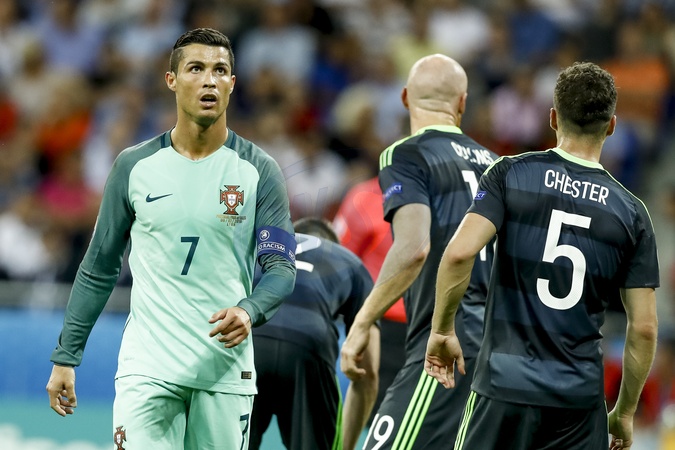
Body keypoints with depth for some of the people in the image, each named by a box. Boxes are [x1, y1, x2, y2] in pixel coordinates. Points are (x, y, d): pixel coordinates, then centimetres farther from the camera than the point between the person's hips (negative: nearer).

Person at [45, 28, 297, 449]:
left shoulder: (259, 171, 2)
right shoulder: (135, 166, 4)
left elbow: (281, 267, -1)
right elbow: (98, 269, 10)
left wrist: (249, 311, -24)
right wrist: (65, 357, 7)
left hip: (225, 367, 0)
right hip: (148, 365, 0)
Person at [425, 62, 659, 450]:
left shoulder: (512, 175, -1)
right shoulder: (631, 212, 4)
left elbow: (460, 253, -15)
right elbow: (644, 328, 3)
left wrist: (442, 329, -1)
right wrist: (625, 413, 14)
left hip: (505, 386, -1)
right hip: (581, 396, 1)